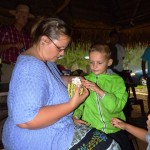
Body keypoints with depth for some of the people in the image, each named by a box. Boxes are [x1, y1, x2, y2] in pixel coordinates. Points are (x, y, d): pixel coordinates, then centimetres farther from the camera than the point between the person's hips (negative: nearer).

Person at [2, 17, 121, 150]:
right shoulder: (31, 66, -26)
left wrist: (71, 80, 6)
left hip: (50, 132, 10)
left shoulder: (46, 60, 6)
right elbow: (26, 119, -33)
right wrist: (72, 104, -28)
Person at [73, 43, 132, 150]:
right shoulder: (85, 80, 0)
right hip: (91, 130, 1)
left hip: (114, 130, 0)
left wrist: (99, 91, -27)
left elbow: (118, 106, -18)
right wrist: (75, 116, -16)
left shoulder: (117, 80, -7)